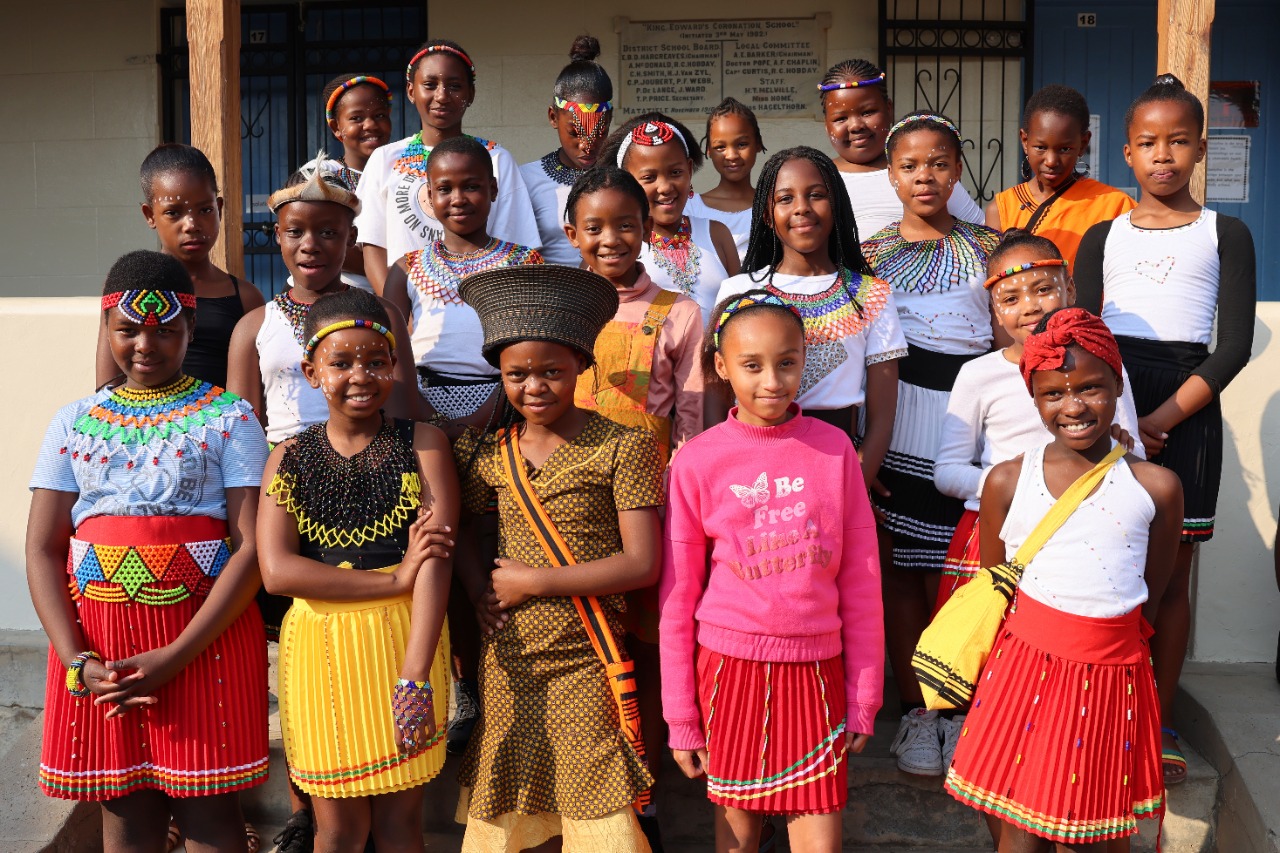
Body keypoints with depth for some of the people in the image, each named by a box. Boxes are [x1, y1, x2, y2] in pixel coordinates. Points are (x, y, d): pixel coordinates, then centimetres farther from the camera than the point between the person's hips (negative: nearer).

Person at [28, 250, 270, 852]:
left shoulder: (228, 416, -1)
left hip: (206, 633, -3)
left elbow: (252, 546, -8)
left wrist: (175, 657, -16)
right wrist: (77, 661, -9)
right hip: (99, 638, 3)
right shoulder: (74, 423, 10)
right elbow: (43, 549, 5)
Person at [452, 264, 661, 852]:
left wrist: (534, 581, -12)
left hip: (583, 668, -4)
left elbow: (641, 563, -11)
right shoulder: (488, 452, 6)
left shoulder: (623, 446, -6)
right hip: (505, 665, 4)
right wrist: (477, 587, -4)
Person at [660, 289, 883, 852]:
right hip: (730, 667, -1)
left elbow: (861, 584, 4)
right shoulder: (697, 461, -4)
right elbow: (678, 596, 1)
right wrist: (680, 718, 2)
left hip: (815, 672, 1)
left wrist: (863, 700, 5)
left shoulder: (833, 449, 0)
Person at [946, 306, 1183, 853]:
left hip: (1113, 681, 1)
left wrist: (1108, 646, 7)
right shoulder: (1007, 481, -2)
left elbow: (1152, 594, 9)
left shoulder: (1157, 488, -1)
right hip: (1024, 671, -1)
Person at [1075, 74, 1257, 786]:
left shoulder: (1224, 235, 6)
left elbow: (1234, 345, -3)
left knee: (1171, 572, 2)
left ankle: (1162, 721, 14)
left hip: (1185, 410, -1)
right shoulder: (1103, 237, 12)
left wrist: (1162, 418, -13)